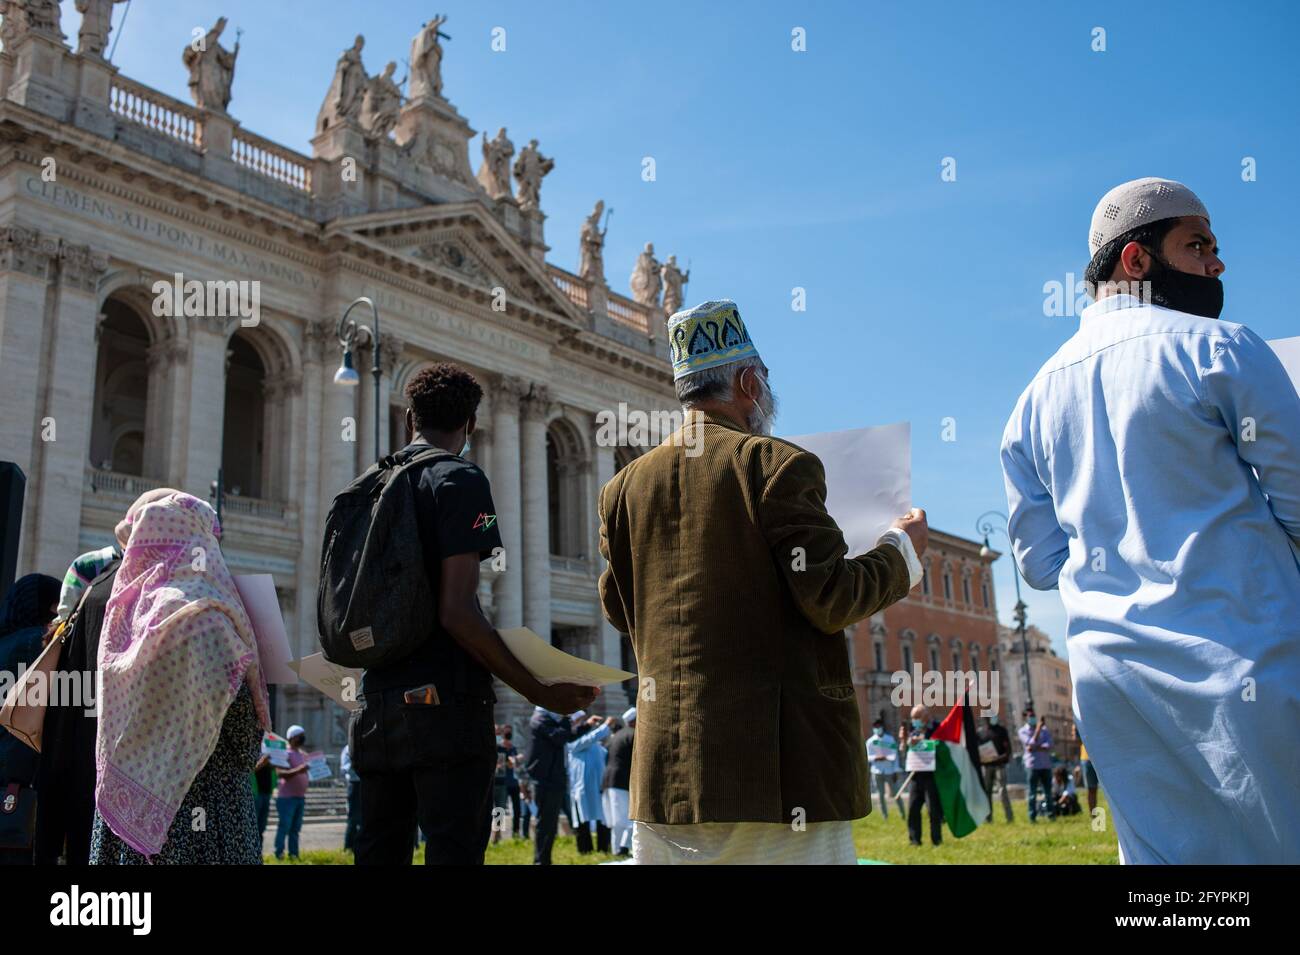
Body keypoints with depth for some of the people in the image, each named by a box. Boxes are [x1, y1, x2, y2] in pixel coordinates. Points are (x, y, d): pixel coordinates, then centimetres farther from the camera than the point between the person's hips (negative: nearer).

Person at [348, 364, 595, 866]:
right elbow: (457, 612, -16)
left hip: (376, 706, 7)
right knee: (453, 850, -3)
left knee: (379, 850, 13)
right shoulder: (460, 480, -7)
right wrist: (540, 692, -12)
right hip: (444, 702, -7)